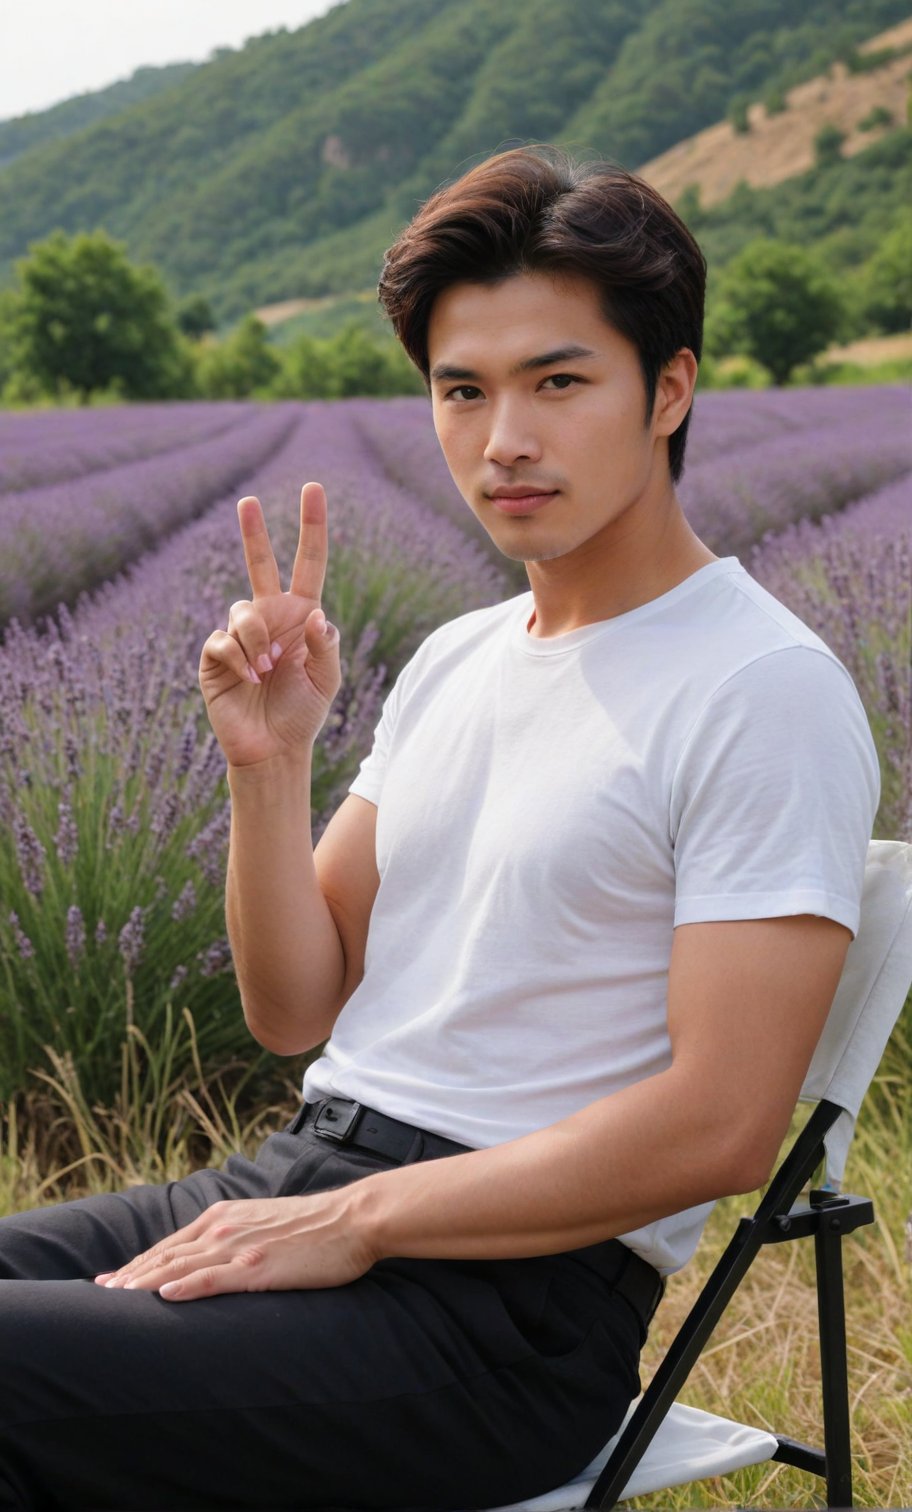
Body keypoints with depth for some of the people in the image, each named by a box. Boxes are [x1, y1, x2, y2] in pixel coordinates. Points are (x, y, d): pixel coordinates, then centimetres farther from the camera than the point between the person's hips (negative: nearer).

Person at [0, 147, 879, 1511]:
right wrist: (270, 763, -2)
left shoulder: (766, 692, -10)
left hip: (517, 1297, -8)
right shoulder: (456, 661, 15)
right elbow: (295, 1013, 14)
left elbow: (719, 1125, -17)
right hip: (307, 1169, 8)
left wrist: (351, 1224, -15)